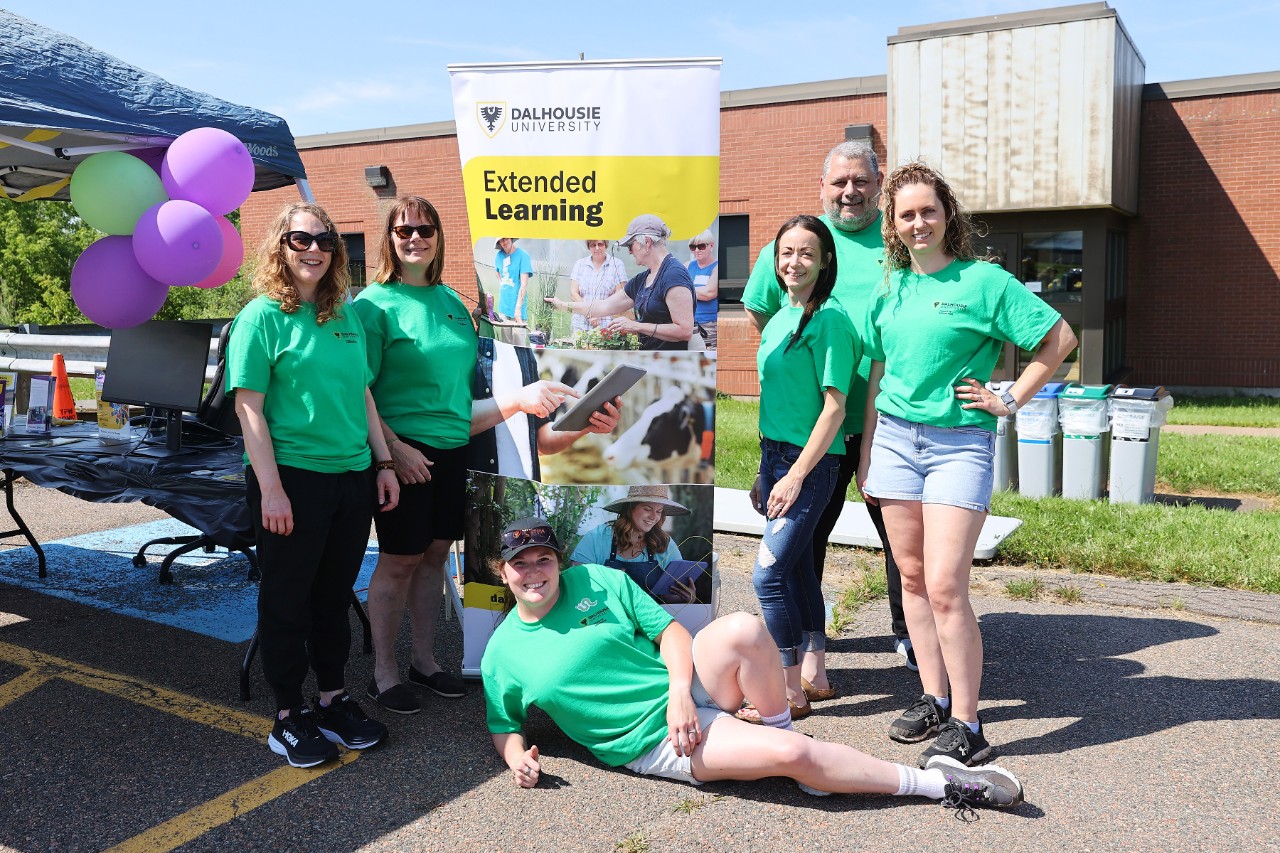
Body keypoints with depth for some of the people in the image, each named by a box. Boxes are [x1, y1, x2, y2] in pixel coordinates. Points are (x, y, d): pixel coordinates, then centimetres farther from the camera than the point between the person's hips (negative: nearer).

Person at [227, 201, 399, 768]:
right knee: (288, 597, 6)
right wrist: (270, 488, -16)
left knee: (335, 593, 15)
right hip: (291, 477, -5)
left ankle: (333, 700, 29)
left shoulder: (347, 316, 11)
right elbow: (248, 407, -11)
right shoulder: (263, 316, -6)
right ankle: (288, 716, 19)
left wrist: (383, 462, 11)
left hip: (352, 476, 6)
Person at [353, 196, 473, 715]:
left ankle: (425, 659, 27)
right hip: (403, 447, -6)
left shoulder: (451, 299, 11)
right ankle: (384, 673, 16)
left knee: (435, 554, 13)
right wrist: (393, 448, -19)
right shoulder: (375, 302, -8)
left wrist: (472, 432, 13)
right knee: (399, 559, 1)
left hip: (453, 446, 6)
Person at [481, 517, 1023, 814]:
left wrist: (679, 691, -14)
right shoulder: (502, 653, -1)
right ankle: (935, 783, -9)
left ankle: (780, 728, -6)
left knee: (741, 629, -30)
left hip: (689, 689, 3)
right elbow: (504, 726, 10)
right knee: (792, 754, -23)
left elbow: (670, 632, 3)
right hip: (652, 741, -3)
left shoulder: (600, 581, 2)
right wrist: (516, 755, -13)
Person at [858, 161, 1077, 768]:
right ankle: (934, 698, 21)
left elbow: (1060, 338, -2)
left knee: (945, 586, -10)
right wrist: (866, 452, 15)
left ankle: (966, 726, 0)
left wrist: (1009, 401, -4)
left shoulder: (983, 280, -4)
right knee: (912, 577, 8)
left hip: (959, 442, -5)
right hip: (894, 438, 5)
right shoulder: (890, 287, 11)